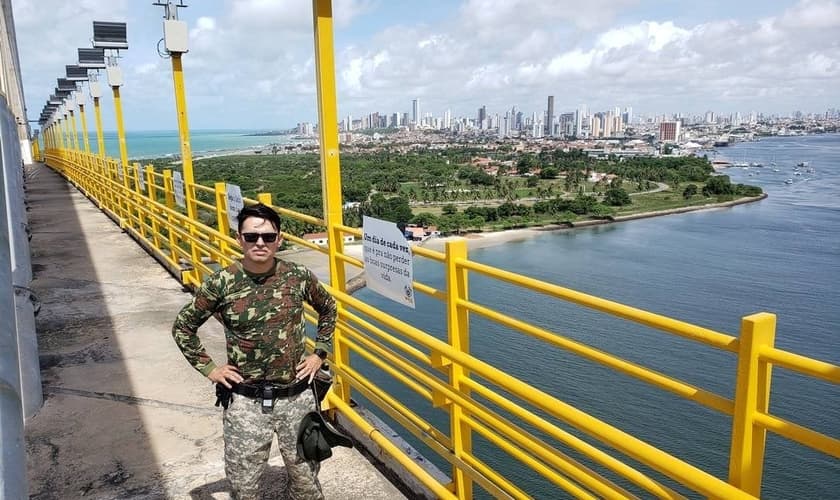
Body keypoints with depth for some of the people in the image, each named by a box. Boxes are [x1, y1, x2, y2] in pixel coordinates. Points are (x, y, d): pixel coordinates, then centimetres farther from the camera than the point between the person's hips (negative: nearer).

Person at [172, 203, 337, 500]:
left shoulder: (299, 277, -7)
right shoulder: (221, 283, -11)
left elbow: (328, 309, 12)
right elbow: (182, 327, 4)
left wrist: (319, 354, 7)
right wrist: (208, 368, 0)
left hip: (296, 397, 1)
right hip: (246, 401, -1)